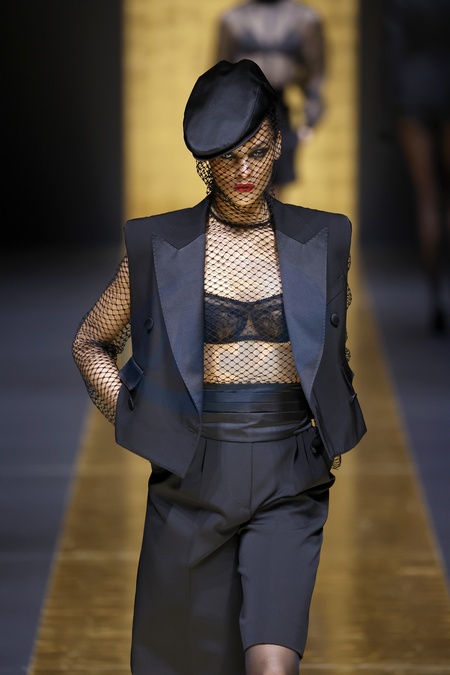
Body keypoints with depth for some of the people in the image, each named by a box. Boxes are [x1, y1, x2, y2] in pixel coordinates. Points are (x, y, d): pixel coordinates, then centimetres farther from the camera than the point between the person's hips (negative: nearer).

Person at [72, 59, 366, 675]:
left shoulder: (319, 243, 4)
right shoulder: (160, 247, 0)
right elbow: (91, 343, 12)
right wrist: (136, 425, 1)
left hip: (288, 481, 0)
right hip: (194, 478, 0)